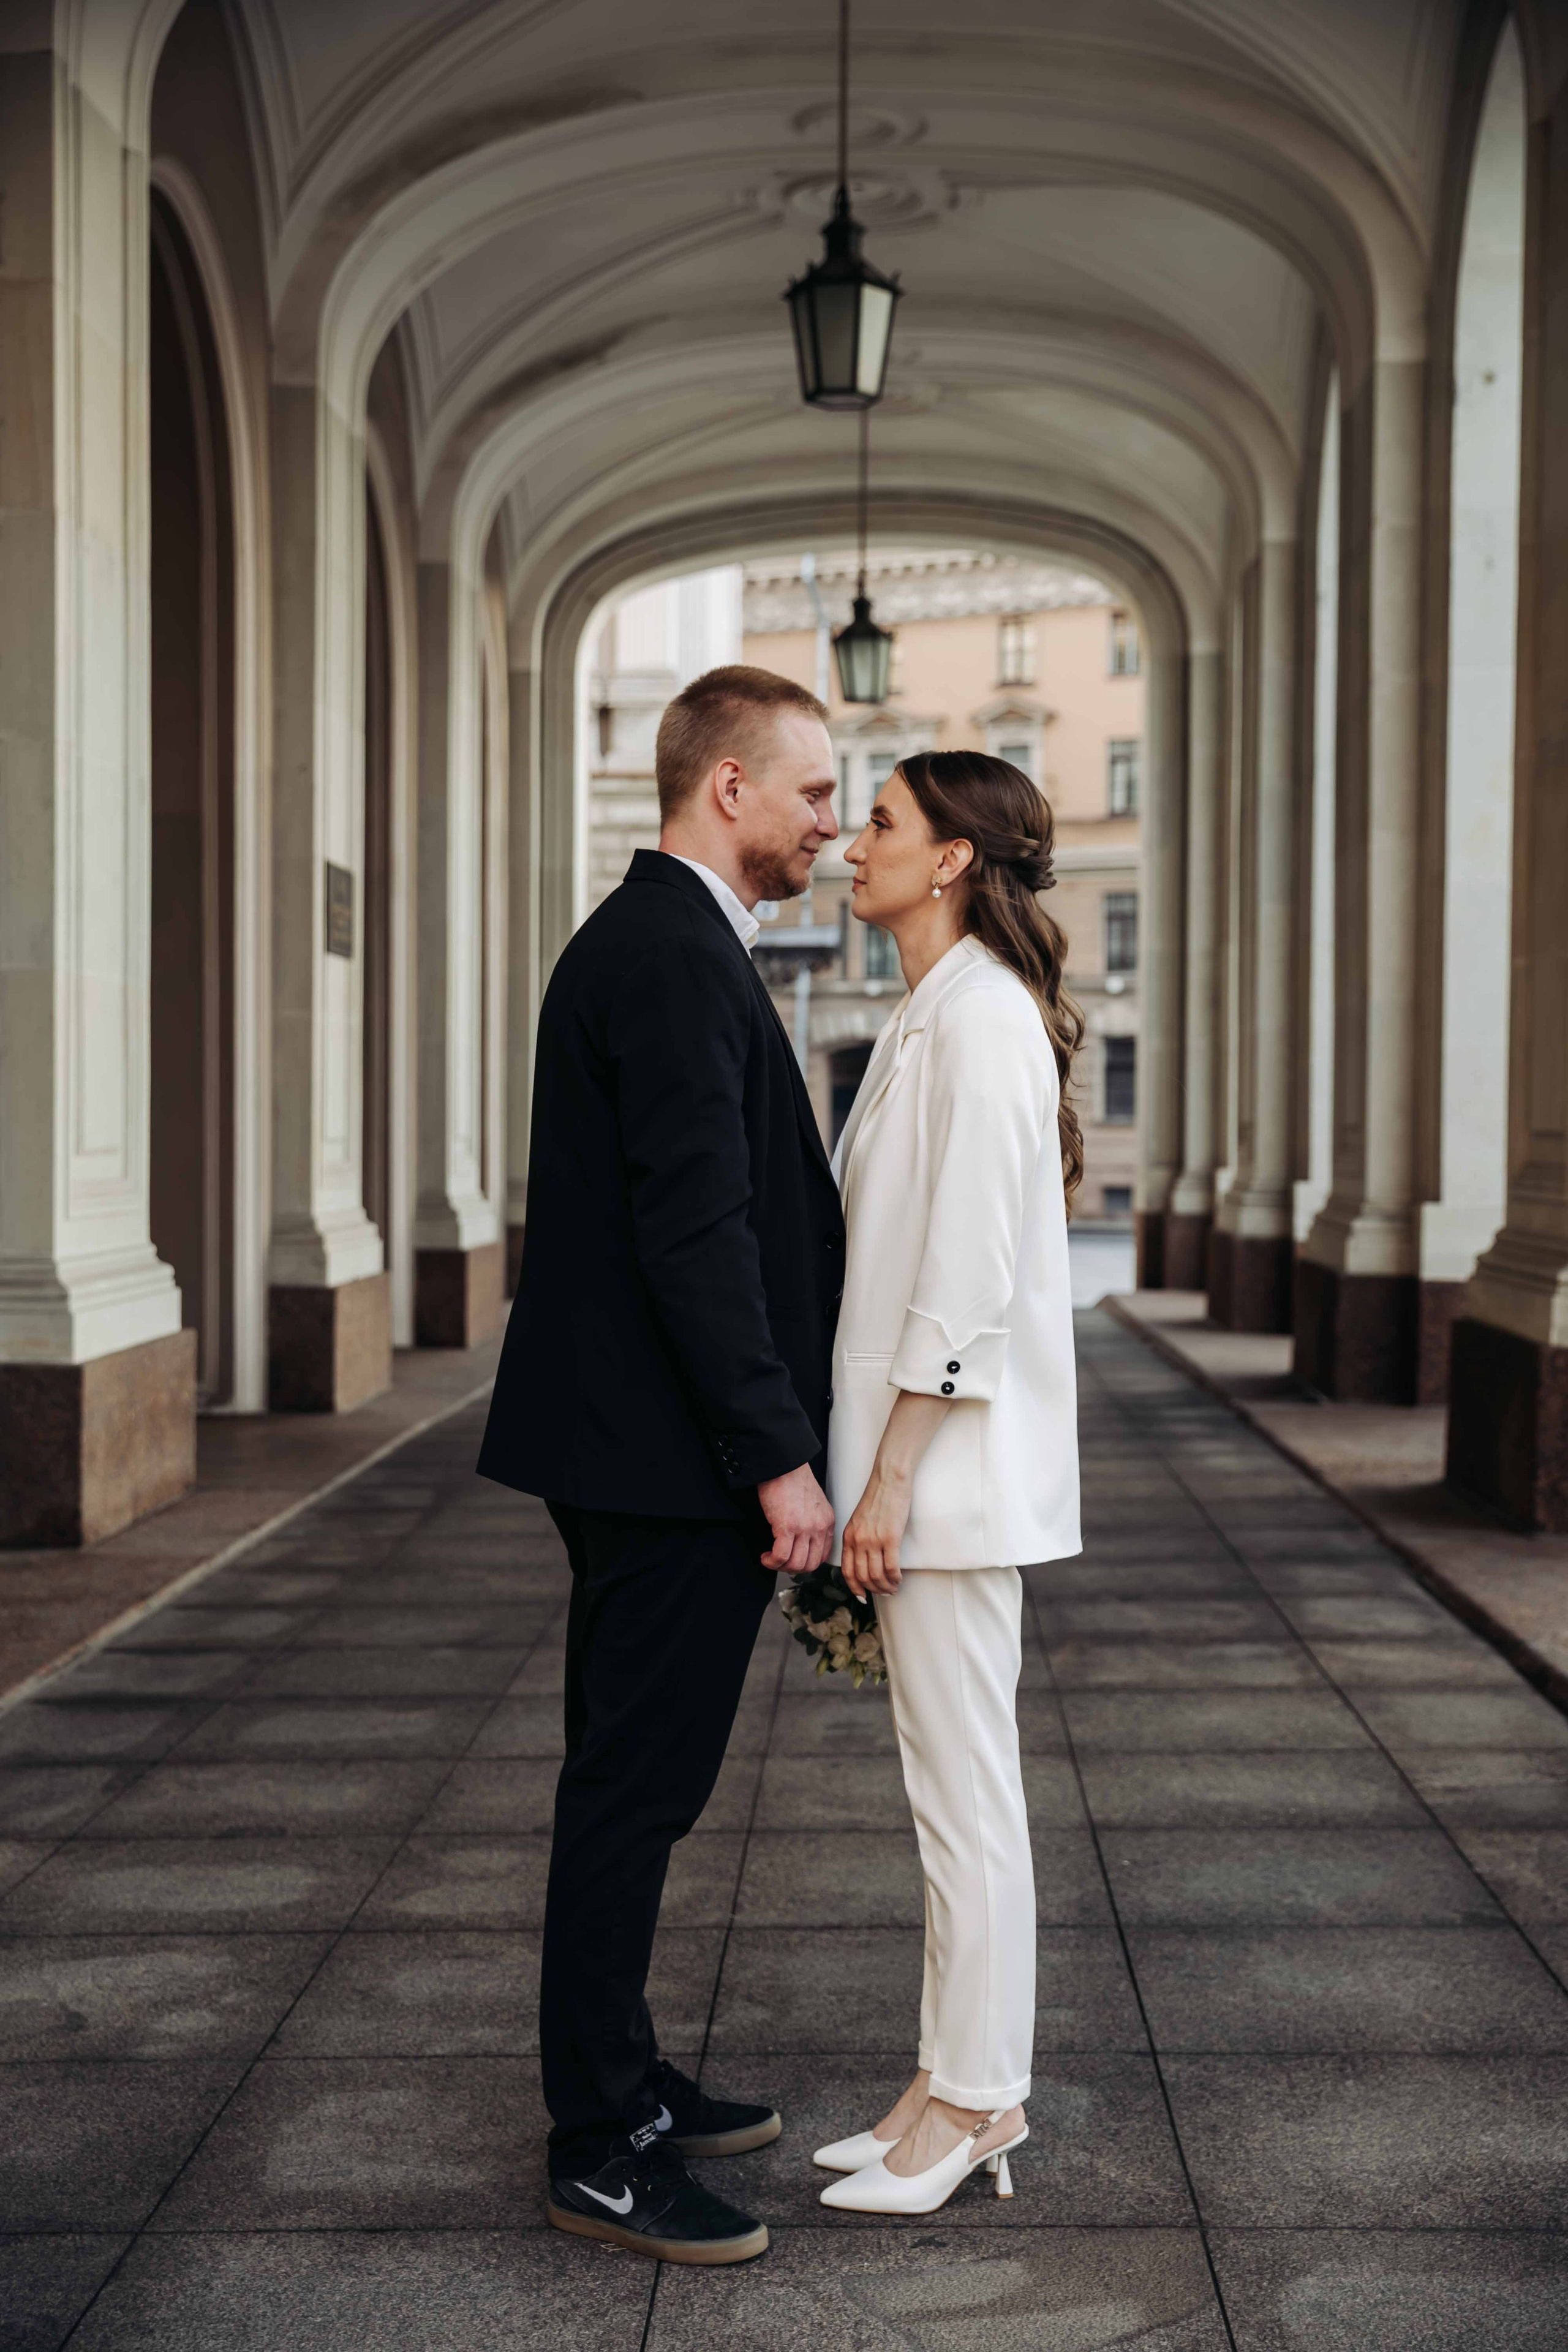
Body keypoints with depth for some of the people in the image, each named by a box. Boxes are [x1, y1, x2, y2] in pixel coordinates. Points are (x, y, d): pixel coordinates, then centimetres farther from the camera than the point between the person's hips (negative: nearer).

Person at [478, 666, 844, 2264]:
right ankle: (599, 2149, 9)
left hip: (641, 1455, 11)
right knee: (633, 1791, -2)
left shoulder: (649, 940, 16)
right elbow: (694, 1234, -23)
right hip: (670, 1464, -11)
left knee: (631, 1784, 17)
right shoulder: (675, 959, -17)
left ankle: (619, 2085, 30)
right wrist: (776, 1457, -20)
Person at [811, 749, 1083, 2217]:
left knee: (965, 1790, -1)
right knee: (950, 1787, 14)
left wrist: (893, 1475, -19)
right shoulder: (930, 1018, 15)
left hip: (953, 1451, -10)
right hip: (920, 1450, 10)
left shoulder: (983, 1018, -15)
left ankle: (972, 2103, 10)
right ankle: (965, 2087, 23)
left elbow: (971, 1274, -20)